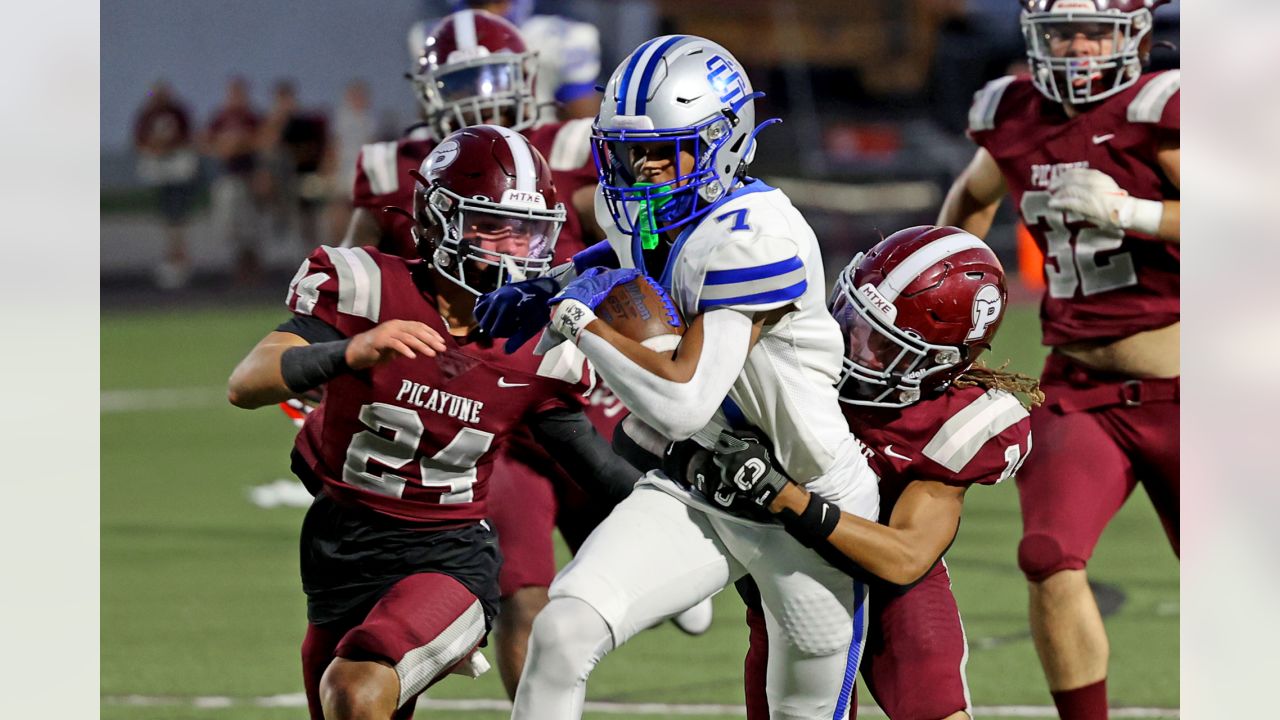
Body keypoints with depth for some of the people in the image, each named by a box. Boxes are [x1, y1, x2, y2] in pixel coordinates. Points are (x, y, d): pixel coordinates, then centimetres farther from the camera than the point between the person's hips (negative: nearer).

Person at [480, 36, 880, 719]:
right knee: (562, 631, -16)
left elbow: (684, 401, -33)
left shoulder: (757, 239, -28)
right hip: (689, 494, 6)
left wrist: (579, 316, -24)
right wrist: (545, 291, 5)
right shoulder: (639, 213, -4)